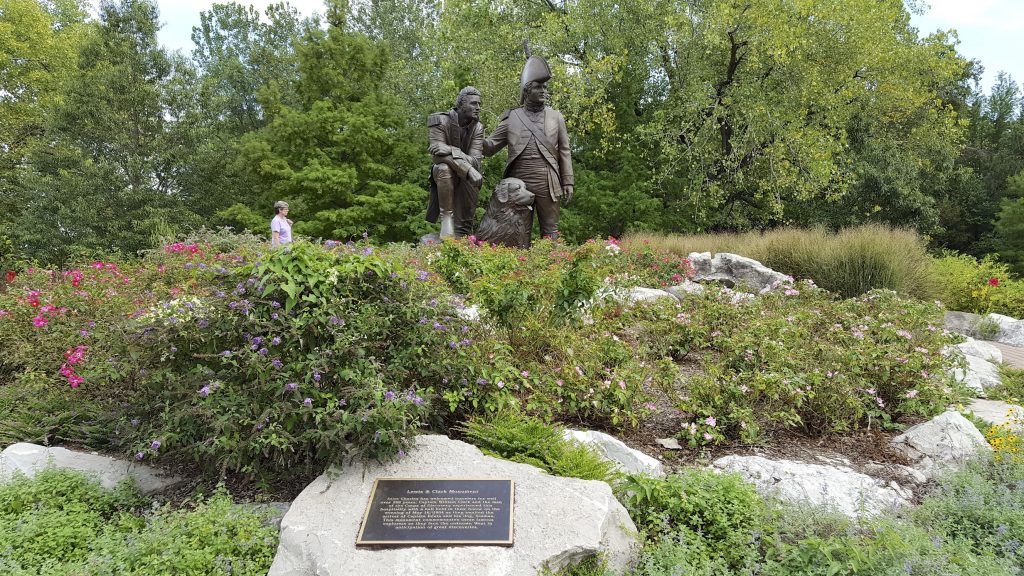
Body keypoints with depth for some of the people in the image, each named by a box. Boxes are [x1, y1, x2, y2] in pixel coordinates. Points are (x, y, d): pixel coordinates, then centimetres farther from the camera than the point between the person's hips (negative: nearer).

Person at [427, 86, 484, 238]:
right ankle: (446, 217, -25)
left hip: (466, 179, 3)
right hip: (444, 175, -3)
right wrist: (469, 169, -39)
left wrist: (449, 150, -37)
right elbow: (437, 155, -27)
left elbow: (475, 161, -19)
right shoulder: (440, 121, -16)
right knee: (444, 168, -37)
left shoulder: (478, 128, -7)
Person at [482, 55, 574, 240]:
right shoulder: (511, 117, 9)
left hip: (548, 185, 0)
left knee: (550, 230, 4)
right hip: (518, 184, 0)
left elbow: (564, 152, 8)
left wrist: (568, 183, 1)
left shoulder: (556, 117, 10)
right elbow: (490, 146, 7)